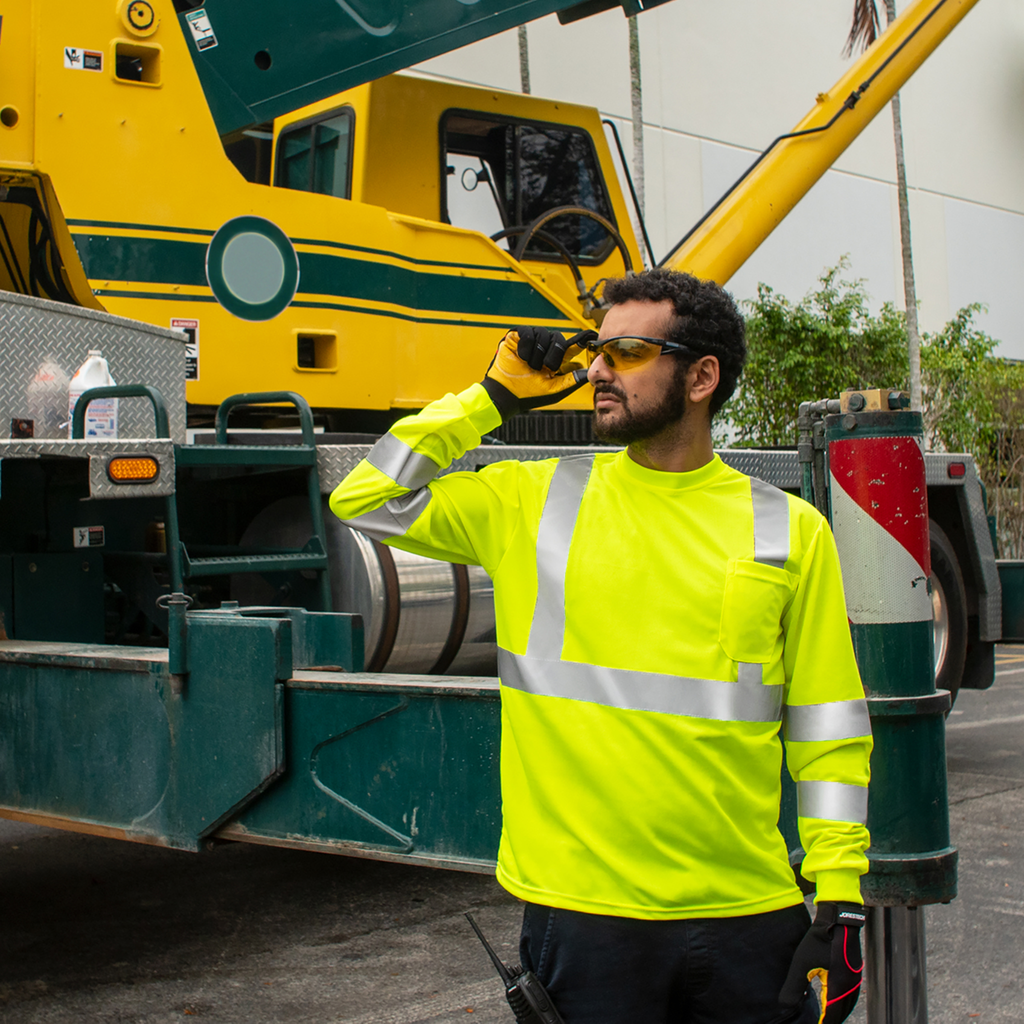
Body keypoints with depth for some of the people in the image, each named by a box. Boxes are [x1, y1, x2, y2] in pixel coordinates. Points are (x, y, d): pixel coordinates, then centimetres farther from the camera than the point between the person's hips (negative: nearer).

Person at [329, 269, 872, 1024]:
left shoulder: (790, 530, 2)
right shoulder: (533, 501, 4)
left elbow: (828, 728, 3)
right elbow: (367, 501, 4)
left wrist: (840, 902, -1)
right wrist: (492, 398, 1)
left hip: (746, 919, 1)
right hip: (581, 913, 0)